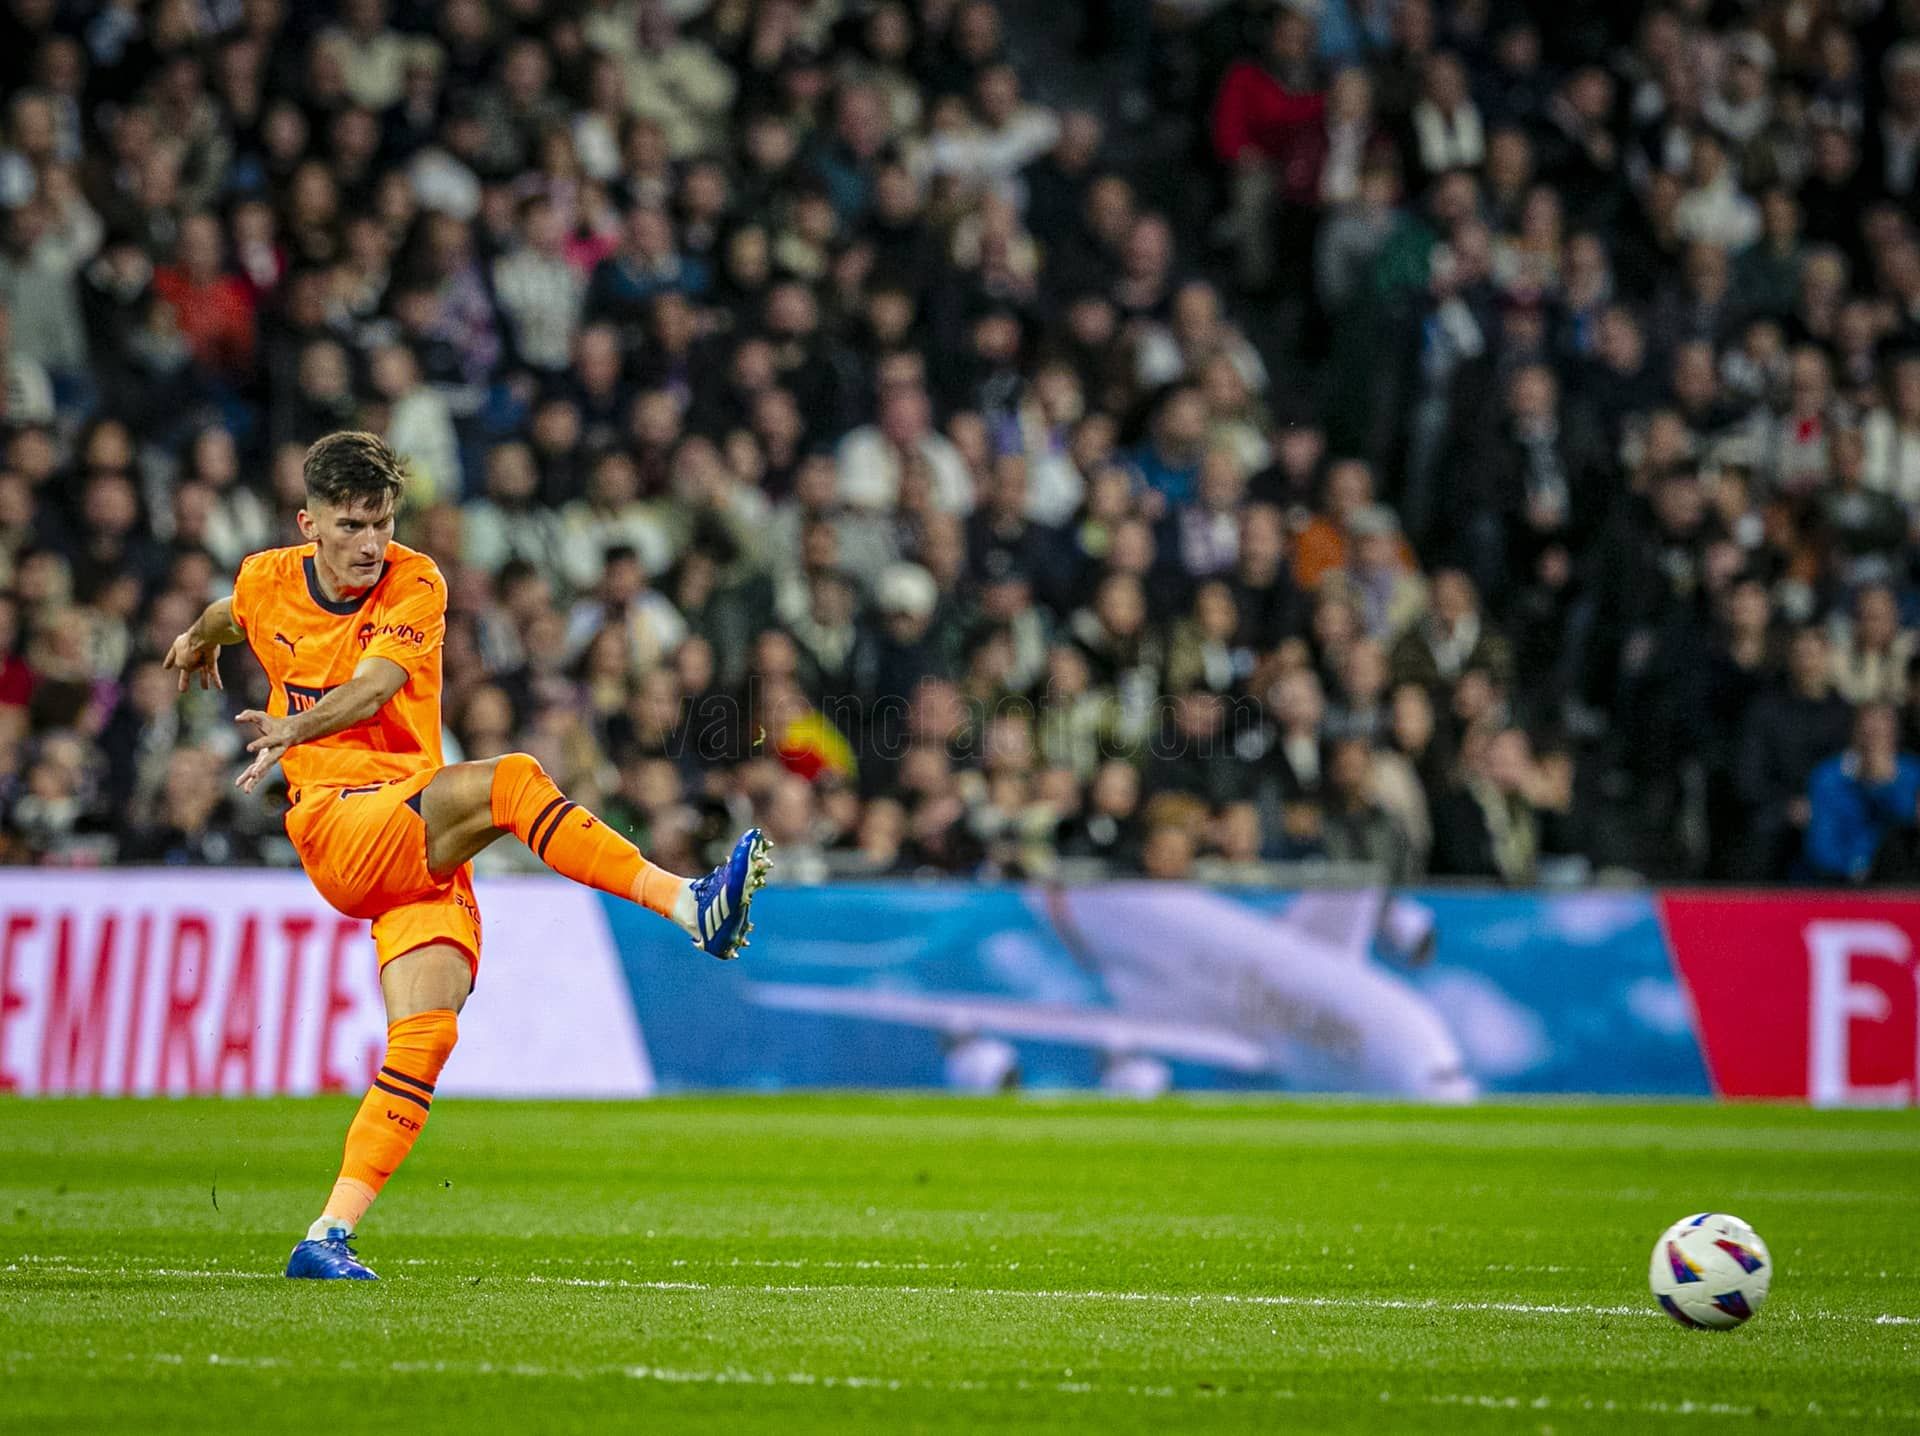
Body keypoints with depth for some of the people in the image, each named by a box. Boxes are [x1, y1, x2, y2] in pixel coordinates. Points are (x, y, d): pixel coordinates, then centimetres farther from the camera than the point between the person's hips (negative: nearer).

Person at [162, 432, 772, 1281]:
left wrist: (297, 729, -39)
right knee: (509, 781, -28)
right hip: (336, 829, -2)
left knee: (427, 1030, -15)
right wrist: (199, 643, 55)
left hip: (424, 847, 2)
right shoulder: (266, 584, 6)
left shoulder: (415, 584, -1)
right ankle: (693, 906, -39)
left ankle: (331, 1236, -13)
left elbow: (374, 685, -20)